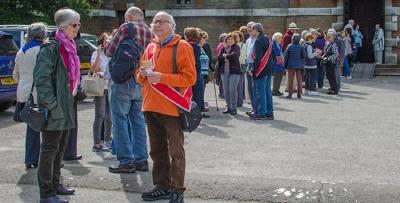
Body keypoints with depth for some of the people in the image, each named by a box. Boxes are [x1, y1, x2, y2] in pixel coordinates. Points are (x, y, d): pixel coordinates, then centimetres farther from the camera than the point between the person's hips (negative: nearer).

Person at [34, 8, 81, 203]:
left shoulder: (69, 48, 14)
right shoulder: (50, 48, -14)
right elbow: (41, 78, -20)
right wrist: (51, 104, -22)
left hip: (65, 106, 9)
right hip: (54, 109, -9)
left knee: (60, 148, 17)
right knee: (49, 150, -2)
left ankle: (55, 184, 30)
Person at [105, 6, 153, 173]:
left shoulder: (126, 28, -7)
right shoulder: (149, 32, 11)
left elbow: (110, 52, -3)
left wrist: (108, 45, 18)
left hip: (124, 80, -6)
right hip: (141, 82, 6)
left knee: (120, 120, -1)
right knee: (138, 120, 13)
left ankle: (126, 161, -2)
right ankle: (141, 160, 15)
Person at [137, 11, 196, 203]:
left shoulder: (182, 47, -6)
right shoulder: (150, 48, 14)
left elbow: (189, 78, -13)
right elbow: (140, 77, 22)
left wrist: (161, 77, -19)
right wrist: (143, 74, -2)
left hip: (172, 107, -7)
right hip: (151, 107, 7)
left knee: (175, 152, 1)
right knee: (157, 150, 13)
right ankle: (163, 187, 25)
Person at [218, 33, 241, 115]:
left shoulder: (236, 47, 2)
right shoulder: (223, 48, 15)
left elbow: (234, 55, -16)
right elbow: (219, 58, 2)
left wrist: (225, 56, -2)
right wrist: (228, 57, -11)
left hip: (234, 71, -5)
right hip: (224, 72, 5)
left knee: (232, 90, -11)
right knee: (226, 90, 5)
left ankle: (234, 108, -2)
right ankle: (229, 107, 17)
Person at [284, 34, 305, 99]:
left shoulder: (289, 46, -5)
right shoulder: (301, 47, -6)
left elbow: (286, 56, -3)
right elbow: (304, 56, -4)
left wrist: (285, 65, 4)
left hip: (291, 65, 0)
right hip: (299, 65, 0)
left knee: (290, 79, 6)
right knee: (299, 80, 9)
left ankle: (290, 93, 4)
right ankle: (299, 94, 10)